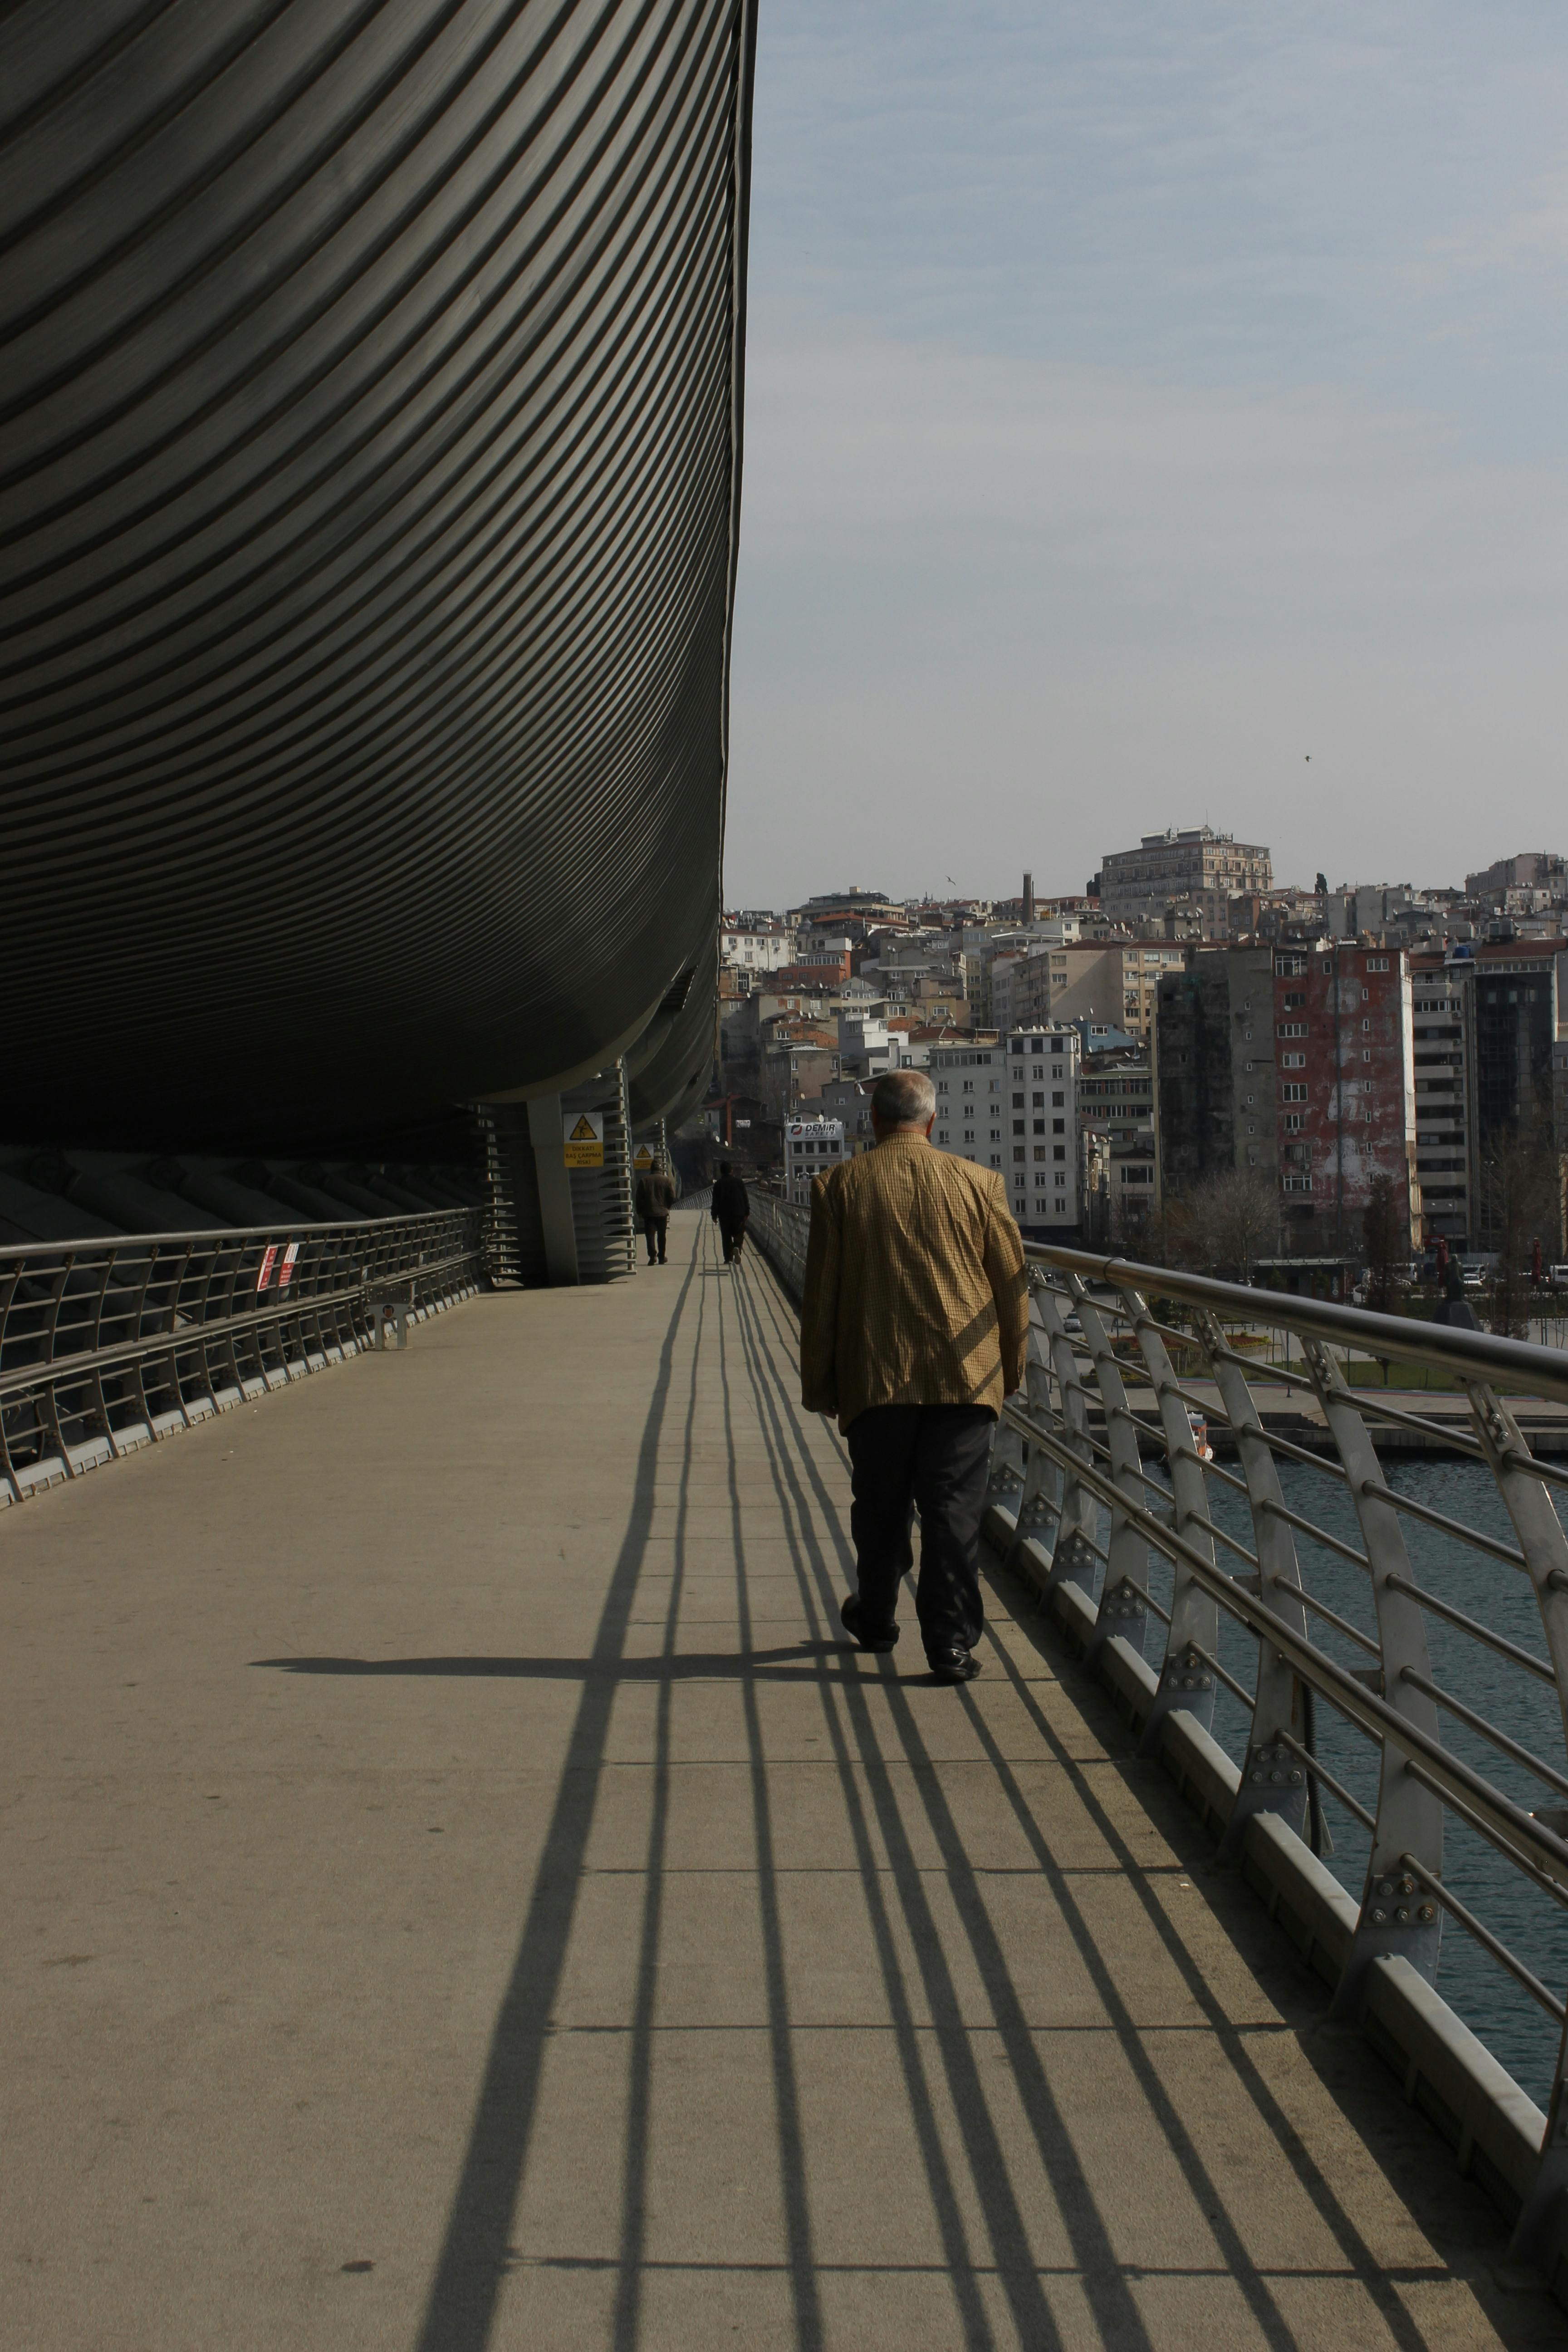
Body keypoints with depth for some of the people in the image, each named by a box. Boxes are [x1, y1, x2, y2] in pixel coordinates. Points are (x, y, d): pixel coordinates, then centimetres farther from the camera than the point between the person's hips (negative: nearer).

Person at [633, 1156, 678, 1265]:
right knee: (662, 1236, 10)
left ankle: (653, 1255, -19)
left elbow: (638, 1198, 0)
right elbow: (672, 1197, -2)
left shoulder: (644, 1180, 1)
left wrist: (639, 1211, 8)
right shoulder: (667, 1181, -2)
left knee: (650, 1235, -1)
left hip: (648, 1212, 0)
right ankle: (661, 1258, 14)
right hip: (662, 1212, 1)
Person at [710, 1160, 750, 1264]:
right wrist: (747, 1212, 11)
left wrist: (715, 1215, 3)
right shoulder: (739, 1182, 2)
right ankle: (737, 1247, -20)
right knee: (739, 1234, 9)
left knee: (726, 1237, 5)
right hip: (739, 1213, 1)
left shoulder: (719, 1184, -3)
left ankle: (728, 1258, 2)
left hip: (724, 1214, -1)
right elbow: (746, 1198, 4)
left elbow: (716, 1202, -3)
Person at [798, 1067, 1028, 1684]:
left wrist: (817, 1381, 10)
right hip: (965, 1377, 0)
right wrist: (1011, 1368, 17)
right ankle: (951, 1642, -1)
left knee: (880, 1506, 16)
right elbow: (1012, 1281, 5)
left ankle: (876, 1619, 33)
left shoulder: (839, 1185, -1)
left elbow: (820, 1293, 2)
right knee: (954, 1509, 1)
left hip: (876, 1378, 1)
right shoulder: (977, 1182, 0)